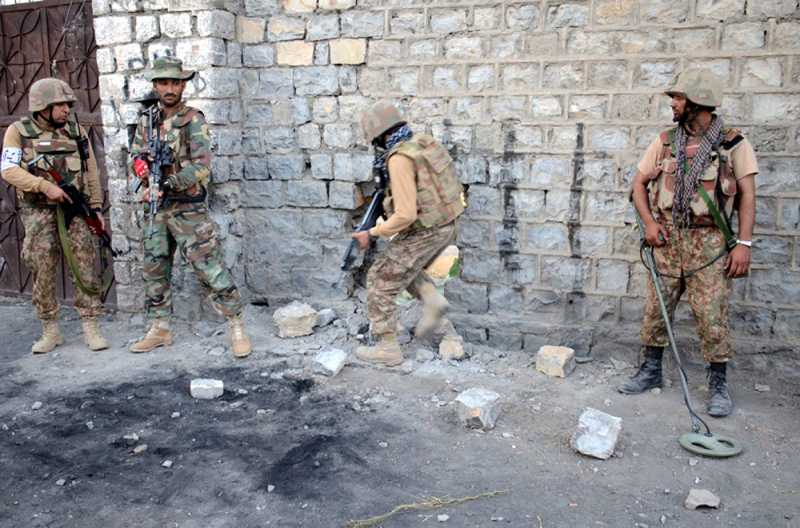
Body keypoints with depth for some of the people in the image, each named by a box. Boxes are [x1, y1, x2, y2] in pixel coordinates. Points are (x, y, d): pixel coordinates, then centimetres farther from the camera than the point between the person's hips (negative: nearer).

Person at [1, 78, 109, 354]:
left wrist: (96, 208, 5)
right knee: (42, 272, 2)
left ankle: (90, 329, 2)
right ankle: (50, 331, 15)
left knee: (85, 266, -4)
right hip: (38, 213, -1)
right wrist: (45, 185, -23)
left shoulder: (76, 131, 7)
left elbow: (91, 173, 10)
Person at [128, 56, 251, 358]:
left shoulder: (193, 120, -8)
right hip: (156, 209, 7)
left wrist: (166, 185, -25)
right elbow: (135, 155, 16)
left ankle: (236, 327, 0)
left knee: (210, 268, -8)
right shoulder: (147, 121, 11)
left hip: (188, 208, -7)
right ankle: (159, 330, 26)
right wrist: (140, 162, -9)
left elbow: (202, 166, -17)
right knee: (154, 270, 13)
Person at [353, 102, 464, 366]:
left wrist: (371, 234, -14)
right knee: (401, 265, 31)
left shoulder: (399, 159, -23)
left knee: (381, 282, 6)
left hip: (422, 233, -9)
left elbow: (405, 215, -26)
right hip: (445, 227, 9)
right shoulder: (424, 142, 5)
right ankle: (432, 301, 12)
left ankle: (387, 348, 12)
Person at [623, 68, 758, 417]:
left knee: (711, 314, -3)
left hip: (709, 243, -3)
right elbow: (639, 183, 11)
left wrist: (744, 243, -12)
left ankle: (719, 385, 12)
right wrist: (649, 222, -3)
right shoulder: (665, 141, 7)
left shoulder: (733, 143, -2)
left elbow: (747, 195, -4)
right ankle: (651, 371, 23)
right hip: (667, 239, 4)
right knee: (656, 308, 7)